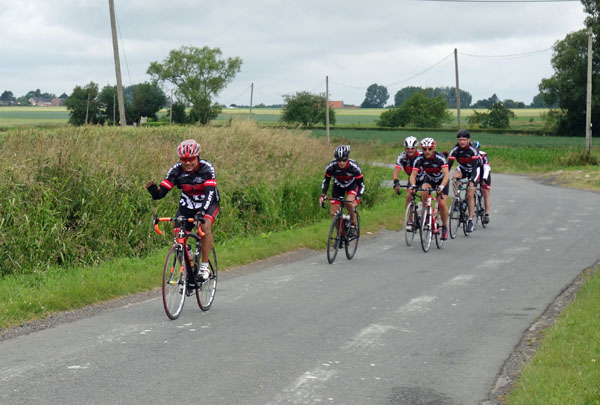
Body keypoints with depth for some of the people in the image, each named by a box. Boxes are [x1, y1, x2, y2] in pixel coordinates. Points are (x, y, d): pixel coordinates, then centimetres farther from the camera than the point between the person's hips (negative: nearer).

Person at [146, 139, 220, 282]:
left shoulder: (206, 168, -26)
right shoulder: (176, 170, -18)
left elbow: (210, 192, -38)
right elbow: (160, 193, -20)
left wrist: (202, 211, -54)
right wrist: (152, 188, -43)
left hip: (208, 203, -3)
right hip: (187, 204, 3)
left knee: (205, 226, -31)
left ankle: (204, 267, -23)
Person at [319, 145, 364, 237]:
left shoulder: (354, 167, -35)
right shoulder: (331, 166, -30)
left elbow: (361, 185, -27)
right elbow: (326, 181, -13)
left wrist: (357, 198, -42)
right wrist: (322, 195, -28)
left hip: (352, 185, -2)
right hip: (338, 185, 2)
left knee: (349, 203, -32)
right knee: (334, 213, -7)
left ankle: (353, 225, -9)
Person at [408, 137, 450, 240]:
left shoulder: (440, 158, -32)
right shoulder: (419, 160, -24)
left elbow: (447, 174, -40)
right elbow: (413, 175, -28)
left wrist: (441, 187, -56)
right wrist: (413, 185, -48)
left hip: (442, 180, -2)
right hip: (429, 179, 2)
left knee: (442, 204, -15)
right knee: (424, 192, -32)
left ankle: (444, 227, 5)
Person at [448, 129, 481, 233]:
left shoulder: (473, 150, -29)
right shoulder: (455, 150, -22)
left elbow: (475, 166, -37)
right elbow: (449, 164, -27)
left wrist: (472, 180, -50)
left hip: (474, 170, -3)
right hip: (462, 168, 3)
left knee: (470, 195, -12)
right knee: (455, 177, -34)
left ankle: (470, 221, -6)